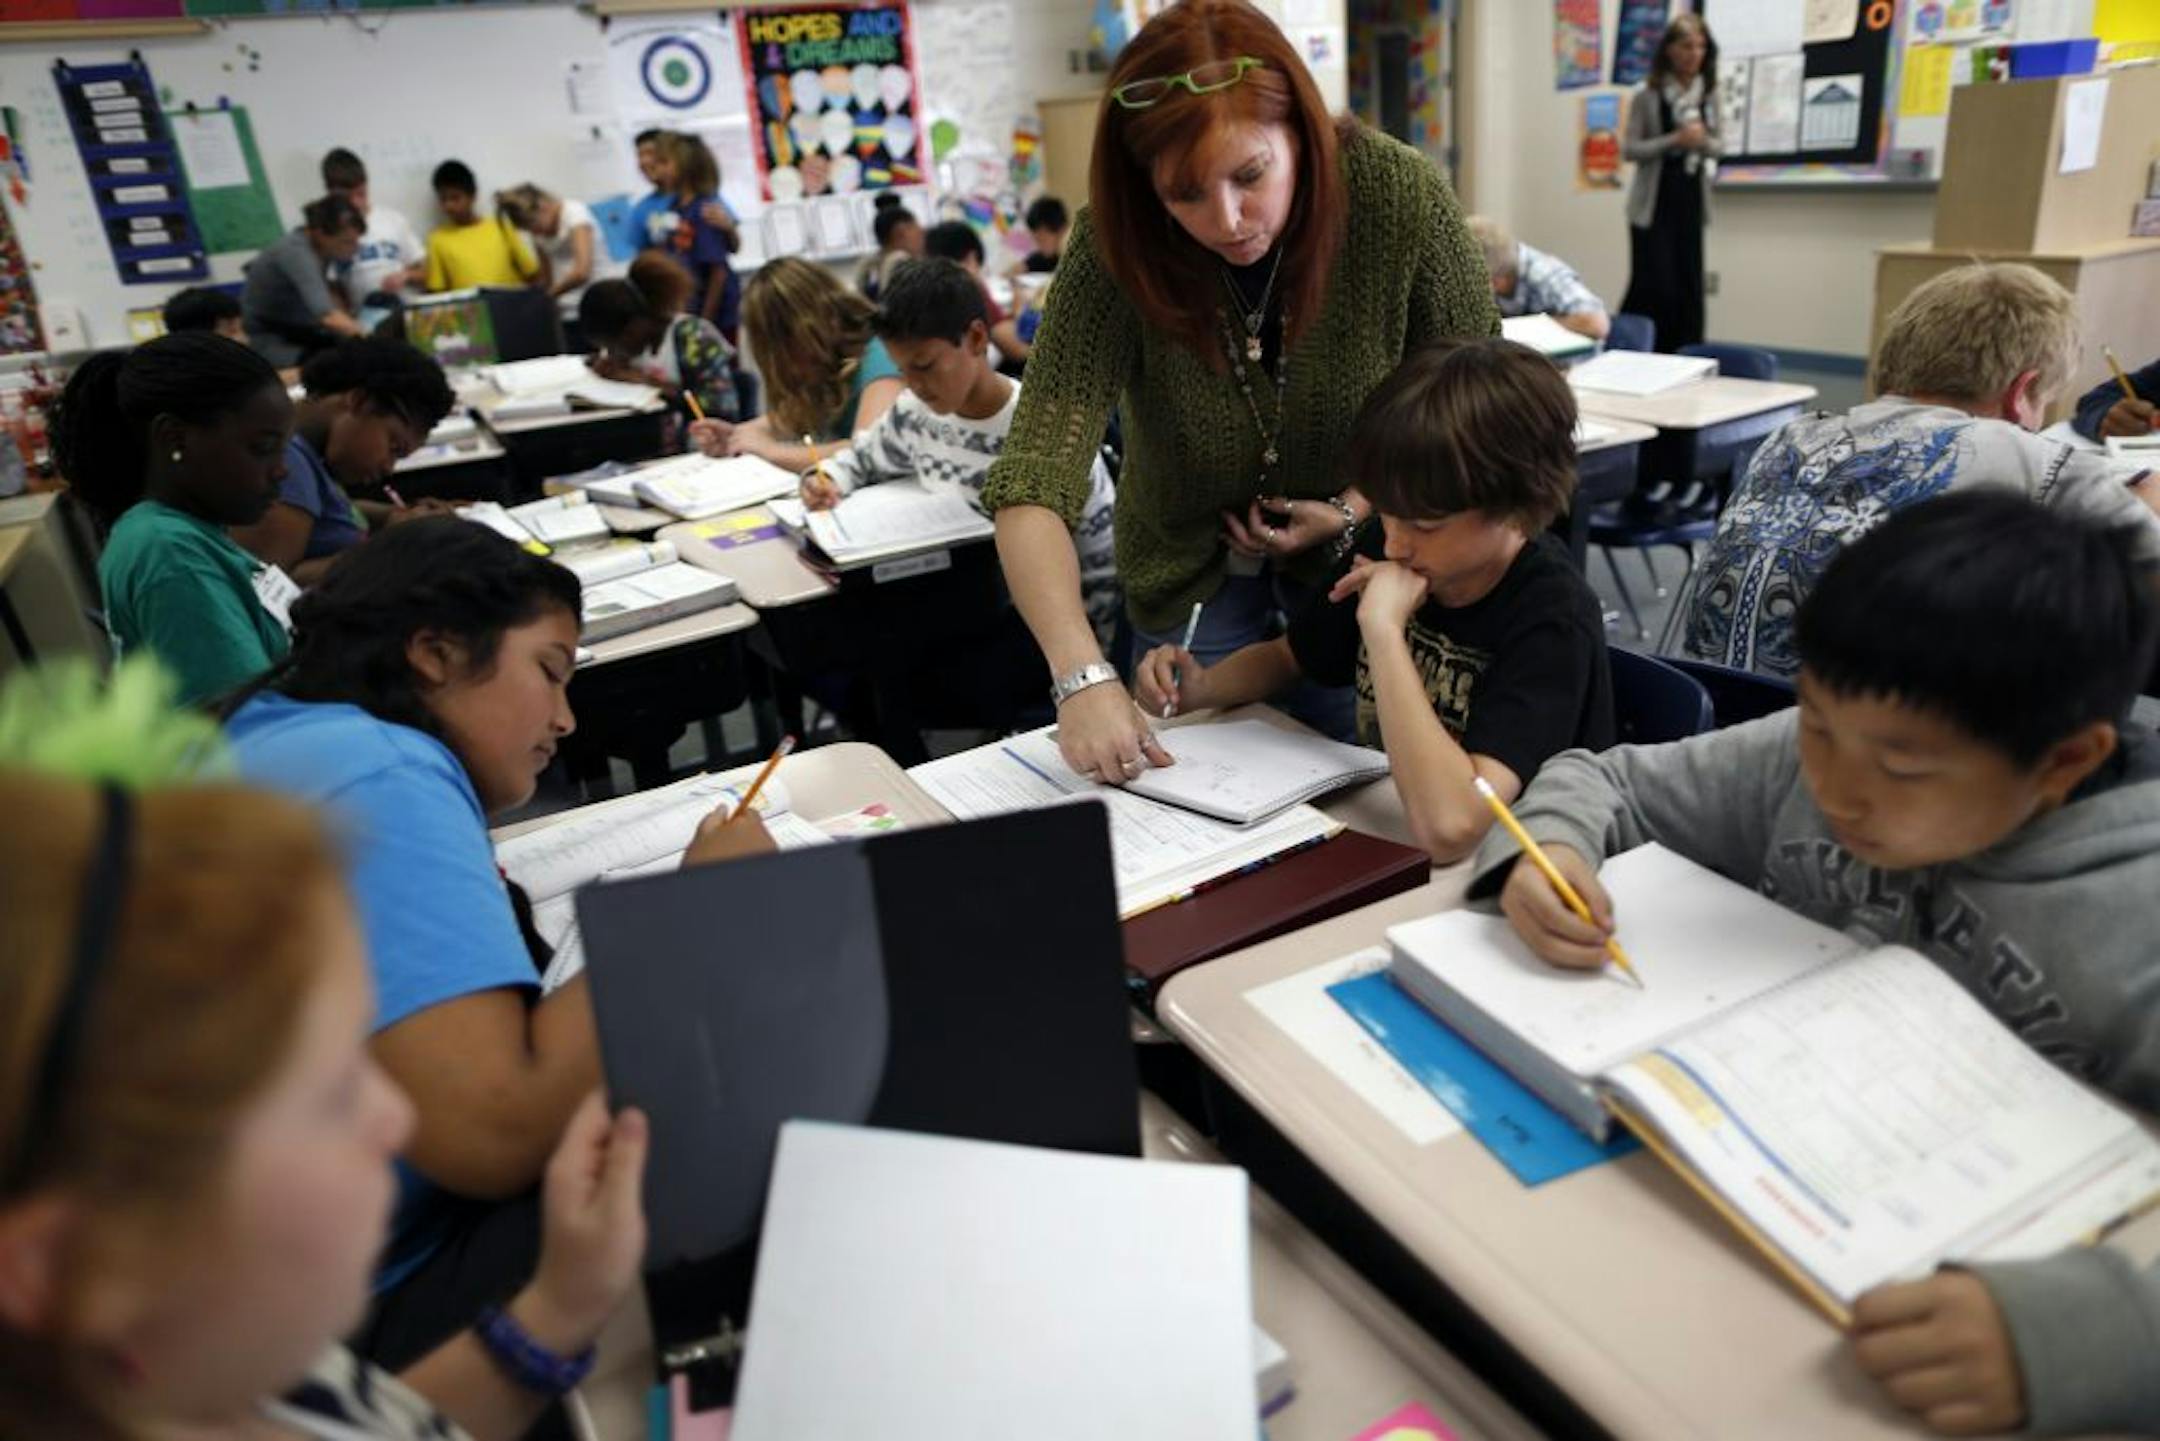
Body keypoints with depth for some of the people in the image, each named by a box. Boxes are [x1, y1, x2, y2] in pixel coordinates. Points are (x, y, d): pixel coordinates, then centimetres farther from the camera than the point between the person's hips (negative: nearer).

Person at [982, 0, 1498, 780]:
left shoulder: (1400, 194, -23)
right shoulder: (1116, 246, -25)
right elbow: (1032, 483, -33)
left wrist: (1359, 510, -20)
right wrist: (1083, 677, -46)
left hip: (1365, 557, 0)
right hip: (1190, 570, 0)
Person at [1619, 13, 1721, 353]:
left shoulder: (1709, 94, 6)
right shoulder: (1646, 95, -7)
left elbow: (1719, 146, 11)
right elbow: (1629, 148, -9)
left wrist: (1703, 141, -12)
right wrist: (1675, 139, -20)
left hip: (1691, 201, 5)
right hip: (1653, 203, -5)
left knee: (1688, 287, 5)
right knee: (1655, 287, -8)